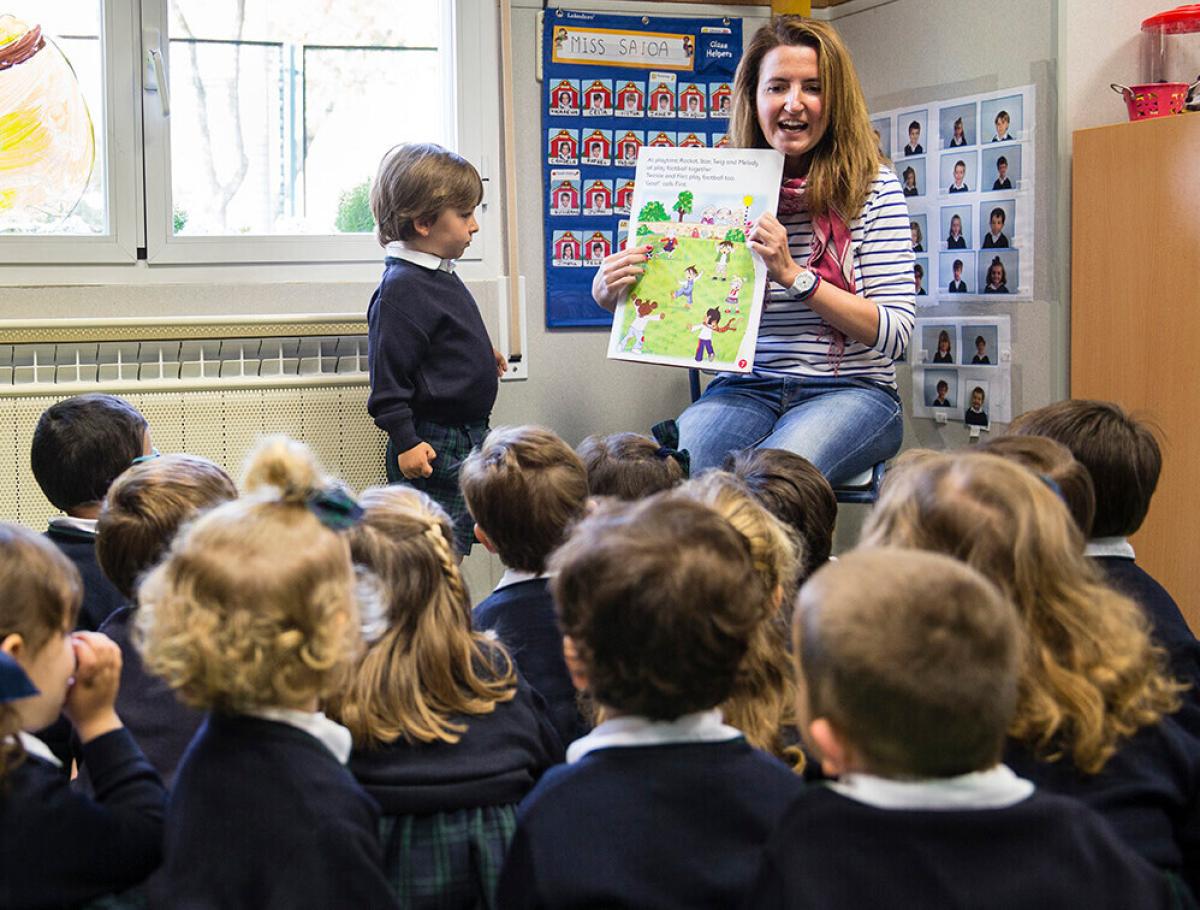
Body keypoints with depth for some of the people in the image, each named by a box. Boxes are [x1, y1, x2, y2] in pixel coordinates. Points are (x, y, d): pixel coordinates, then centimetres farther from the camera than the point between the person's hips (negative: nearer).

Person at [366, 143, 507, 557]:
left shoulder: (439, 275, 11)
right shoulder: (400, 289, -18)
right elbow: (388, 375, -19)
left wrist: (482, 358, 23)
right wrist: (406, 441, -20)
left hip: (467, 437, 10)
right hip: (432, 446, -10)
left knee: (461, 539, 15)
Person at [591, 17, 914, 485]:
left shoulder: (873, 187, 0)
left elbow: (895, 333, -6)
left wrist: (793, 274, -16)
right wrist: (612, 296, -8)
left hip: (850, 390, -1)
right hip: (745, 389, 2)